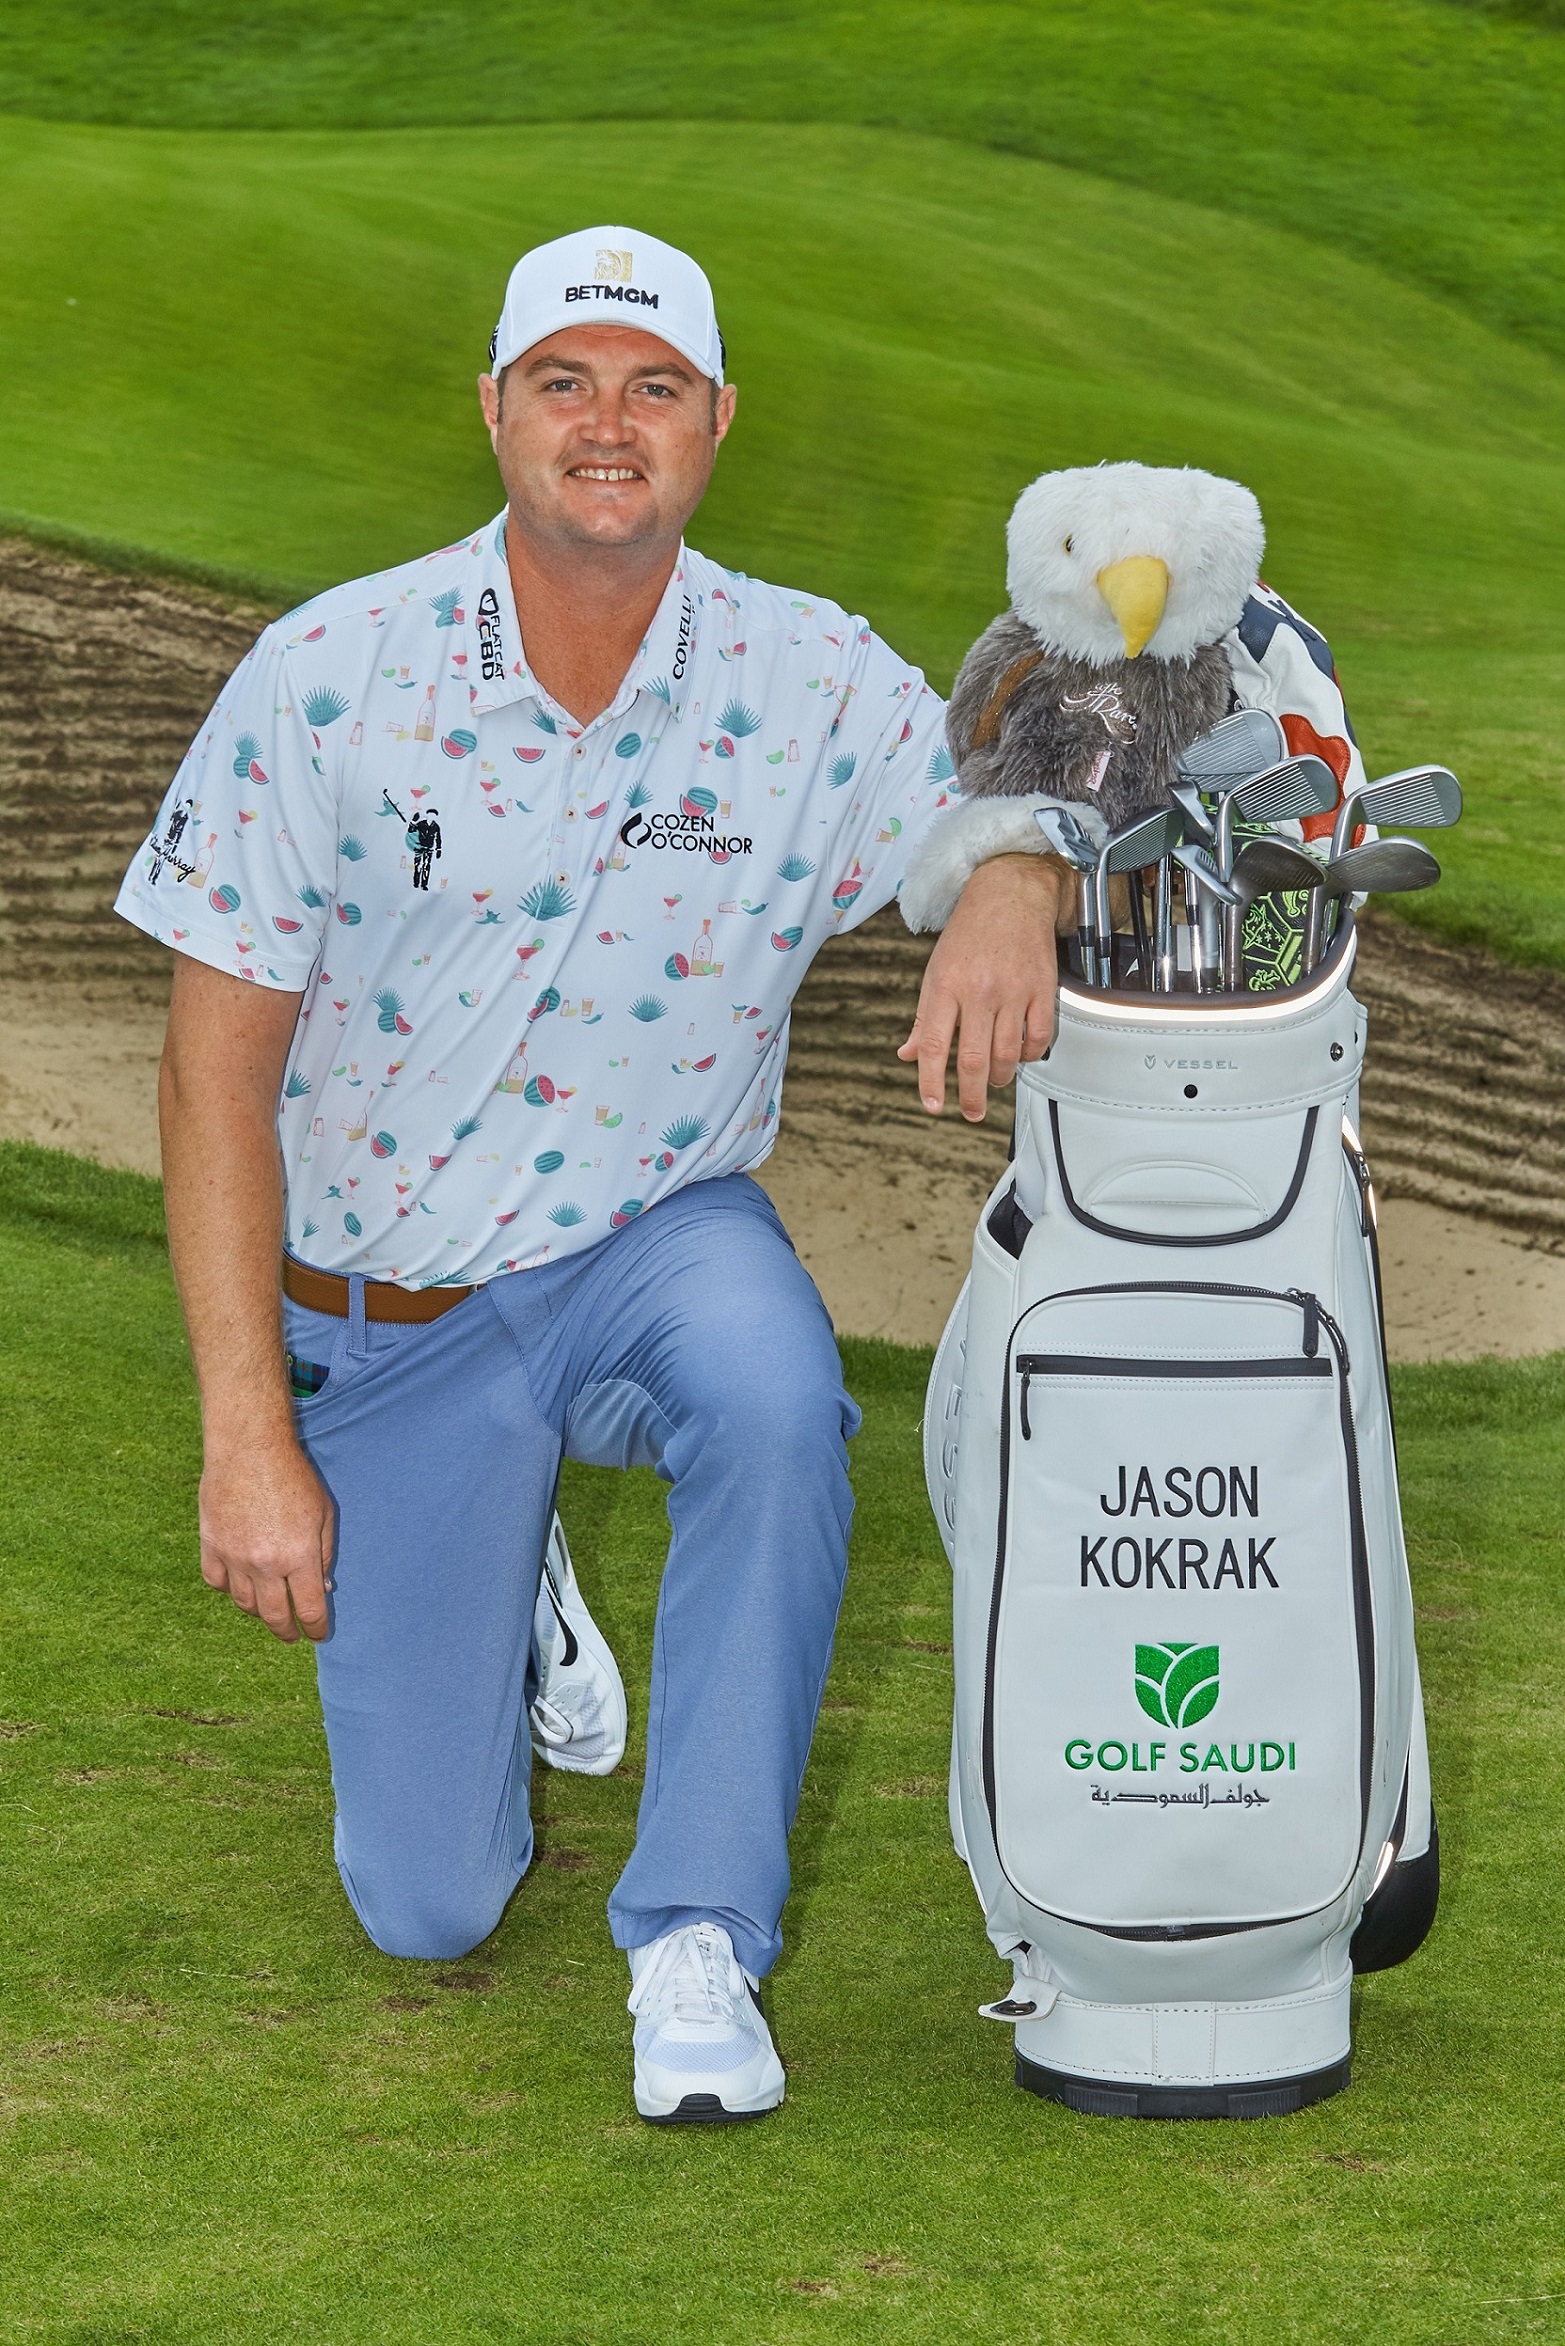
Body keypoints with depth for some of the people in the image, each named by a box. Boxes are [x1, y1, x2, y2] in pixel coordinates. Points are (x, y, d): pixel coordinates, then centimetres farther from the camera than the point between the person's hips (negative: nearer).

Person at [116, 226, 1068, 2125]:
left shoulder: (813, 685, -11)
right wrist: (248, 1441, -16)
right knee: (430, 1905, 2)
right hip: (388, 1309, 0)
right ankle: (487, 1581, 38)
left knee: (774, 1396, -38)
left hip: (655, 1236, 0)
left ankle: (699, 1933, -22)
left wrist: (1009, 890, -35)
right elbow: (215, 1063, -12)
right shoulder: (329, 676, -15)